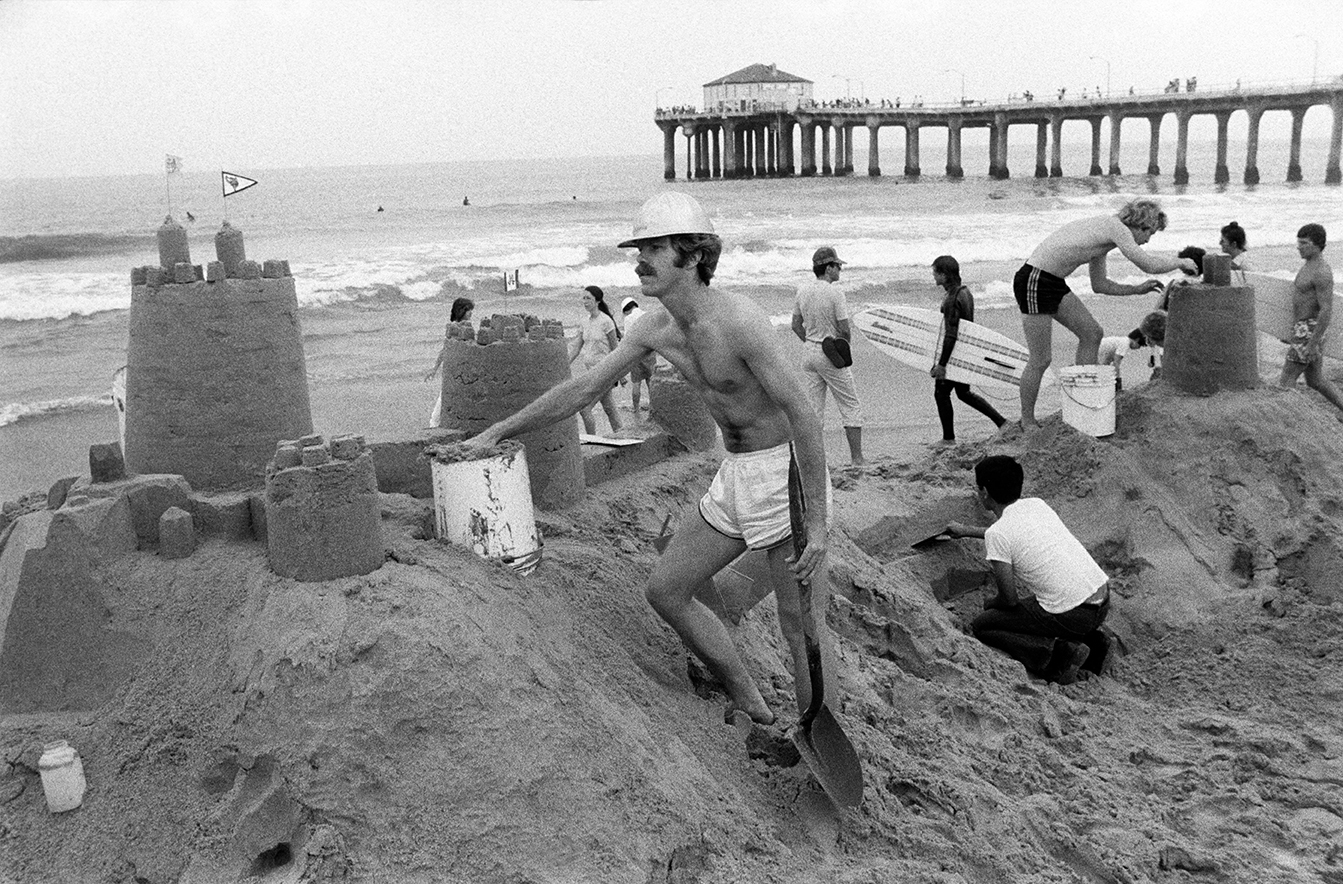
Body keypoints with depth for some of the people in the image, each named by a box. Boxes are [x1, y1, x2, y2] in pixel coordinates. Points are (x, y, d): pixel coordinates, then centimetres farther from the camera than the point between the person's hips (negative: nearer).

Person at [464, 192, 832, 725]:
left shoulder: (738, 321, -23)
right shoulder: (657, 327, 2)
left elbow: (804, 416, -23)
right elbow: (583, 388, 11)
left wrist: (817, 522, -25)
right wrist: (499, 432, 13)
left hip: (786, 472, -8)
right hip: (735, 477, 9)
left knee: (801, 627, -5)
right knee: (665, 591, 10)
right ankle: (754, 713, 21)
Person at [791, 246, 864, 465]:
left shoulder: (802, 290, 1)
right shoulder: (835, 292, -17)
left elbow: (796, 325, 8)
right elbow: (844, 329, -16)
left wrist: (810, 343, 15)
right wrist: (845, 343, 4)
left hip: (809, 351, 6)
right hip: (832, 354, -6)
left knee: (814, 408, 12)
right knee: (851, 406, 5)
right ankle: (857, 458, 6)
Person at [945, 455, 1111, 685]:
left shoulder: (996, 534, -11)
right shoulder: (1037, 504, 11)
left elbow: (1009, 599, -7)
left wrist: (990, 603, 16)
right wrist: (967, 531, 45)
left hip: (1072, 616, -7)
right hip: (1103, 600, 8)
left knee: (982, 627, 8)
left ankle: (1059, 654, -7)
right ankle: (1090, 641, 14)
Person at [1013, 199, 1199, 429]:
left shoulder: (1104, 233, 17)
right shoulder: (1114, 226, -12)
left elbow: (1099, 285, 25)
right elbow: (1149, 265, -15)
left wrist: (1136, 289, 23)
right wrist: (1180, 262, 3)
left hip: (1054, 282, 10)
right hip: (1034, 282, -10)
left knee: (1091, 334, 13)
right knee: (1041, 360, -4)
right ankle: (1027, 422, 9)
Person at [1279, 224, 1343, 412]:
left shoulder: (1322, 272, -20)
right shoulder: (1310, 266, 12)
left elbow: (1327, 310, -23)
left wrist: (1313, 344, -24)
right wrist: (1296, 332, 24)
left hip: (1311, 331, -10)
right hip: (1303, 328, 10)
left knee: (1287, 378, -4)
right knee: (1315, 380, 15)